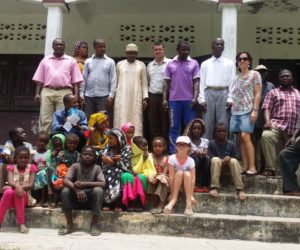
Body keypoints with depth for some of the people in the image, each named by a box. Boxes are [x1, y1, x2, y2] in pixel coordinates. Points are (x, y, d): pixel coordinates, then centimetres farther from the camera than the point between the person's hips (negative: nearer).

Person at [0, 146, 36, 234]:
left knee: (17, 192, -35)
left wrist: (20, 187, -25)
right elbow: (10, 182, -14)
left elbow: (30, 184, -9)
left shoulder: (31, 168, 4)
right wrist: (16, 186, -37)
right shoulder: (11, 167, 5)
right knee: (8, 192, -34)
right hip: (12, 197, 1)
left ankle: (21, 223, -29)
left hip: (25, 197, -1)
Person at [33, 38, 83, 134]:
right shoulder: (45, 60, 18)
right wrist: (37, 93, 4)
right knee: (45, 120, -2)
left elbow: (76, 80, 8)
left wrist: (76, 95, -2)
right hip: (47, 92, 2)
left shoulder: (71, 61, 12)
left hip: (64, 93, -1)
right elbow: (39, 79, 15)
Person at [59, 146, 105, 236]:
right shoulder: (75, 166, -5)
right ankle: (70, 225, -12)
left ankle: (94, 225, -18)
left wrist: (84, 184, -33)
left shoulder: (97, 168, -7)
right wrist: (76, 189, -38)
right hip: (76, 199, 1)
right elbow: (65, 181, -19)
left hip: (91, 199, -1)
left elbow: (103, 184, -22)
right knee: (65, 191, -25)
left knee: (98, 190, -30)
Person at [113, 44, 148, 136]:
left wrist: (145, 98, -2)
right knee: (121, 122, -3)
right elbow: (116, 81, 11)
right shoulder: (120, 64, 10)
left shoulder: (141, 65, 7)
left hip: (136, 98, -1)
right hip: (121, 98, 1)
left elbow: (144, 83, 6)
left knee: (136, 122, -2)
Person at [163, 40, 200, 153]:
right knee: (174, 127, 4)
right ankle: (173, 152, 9)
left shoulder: (194, 63, 5)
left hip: (189, 100, -1)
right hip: (174, 100, 1)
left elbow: (196, 82, 1)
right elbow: (166, 83, 9)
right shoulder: (170, 64, 8)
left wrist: (195, 97, -10)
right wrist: (164, 99, 0)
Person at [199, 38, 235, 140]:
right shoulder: (205, 64, 13)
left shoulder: (229, 63, 11)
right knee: (207, 125, 0)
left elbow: (232, 82, 4)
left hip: (223, 94, 0)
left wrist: (230, 99, -6)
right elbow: (202, 82, 7)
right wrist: (202, 99, -3)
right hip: (209, 94, 1)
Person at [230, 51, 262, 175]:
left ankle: (252, 166, -14)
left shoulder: (255, 74, 4)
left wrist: (255, 110, -13)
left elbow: (257, 94, -3)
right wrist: (231, 108, 10)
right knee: (241, 138, 1)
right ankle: (245, 166, 3)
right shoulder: (236, 77, 19)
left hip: (248, 110, -6)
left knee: (245, 136, -17)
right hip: (236, 111, 6)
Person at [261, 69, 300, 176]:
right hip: (277, 124, -3)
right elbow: (267, 108, 4)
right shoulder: (273, 92, 16)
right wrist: (267, 121, -15)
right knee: (266, 136, -32)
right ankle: (270, 169, -28)